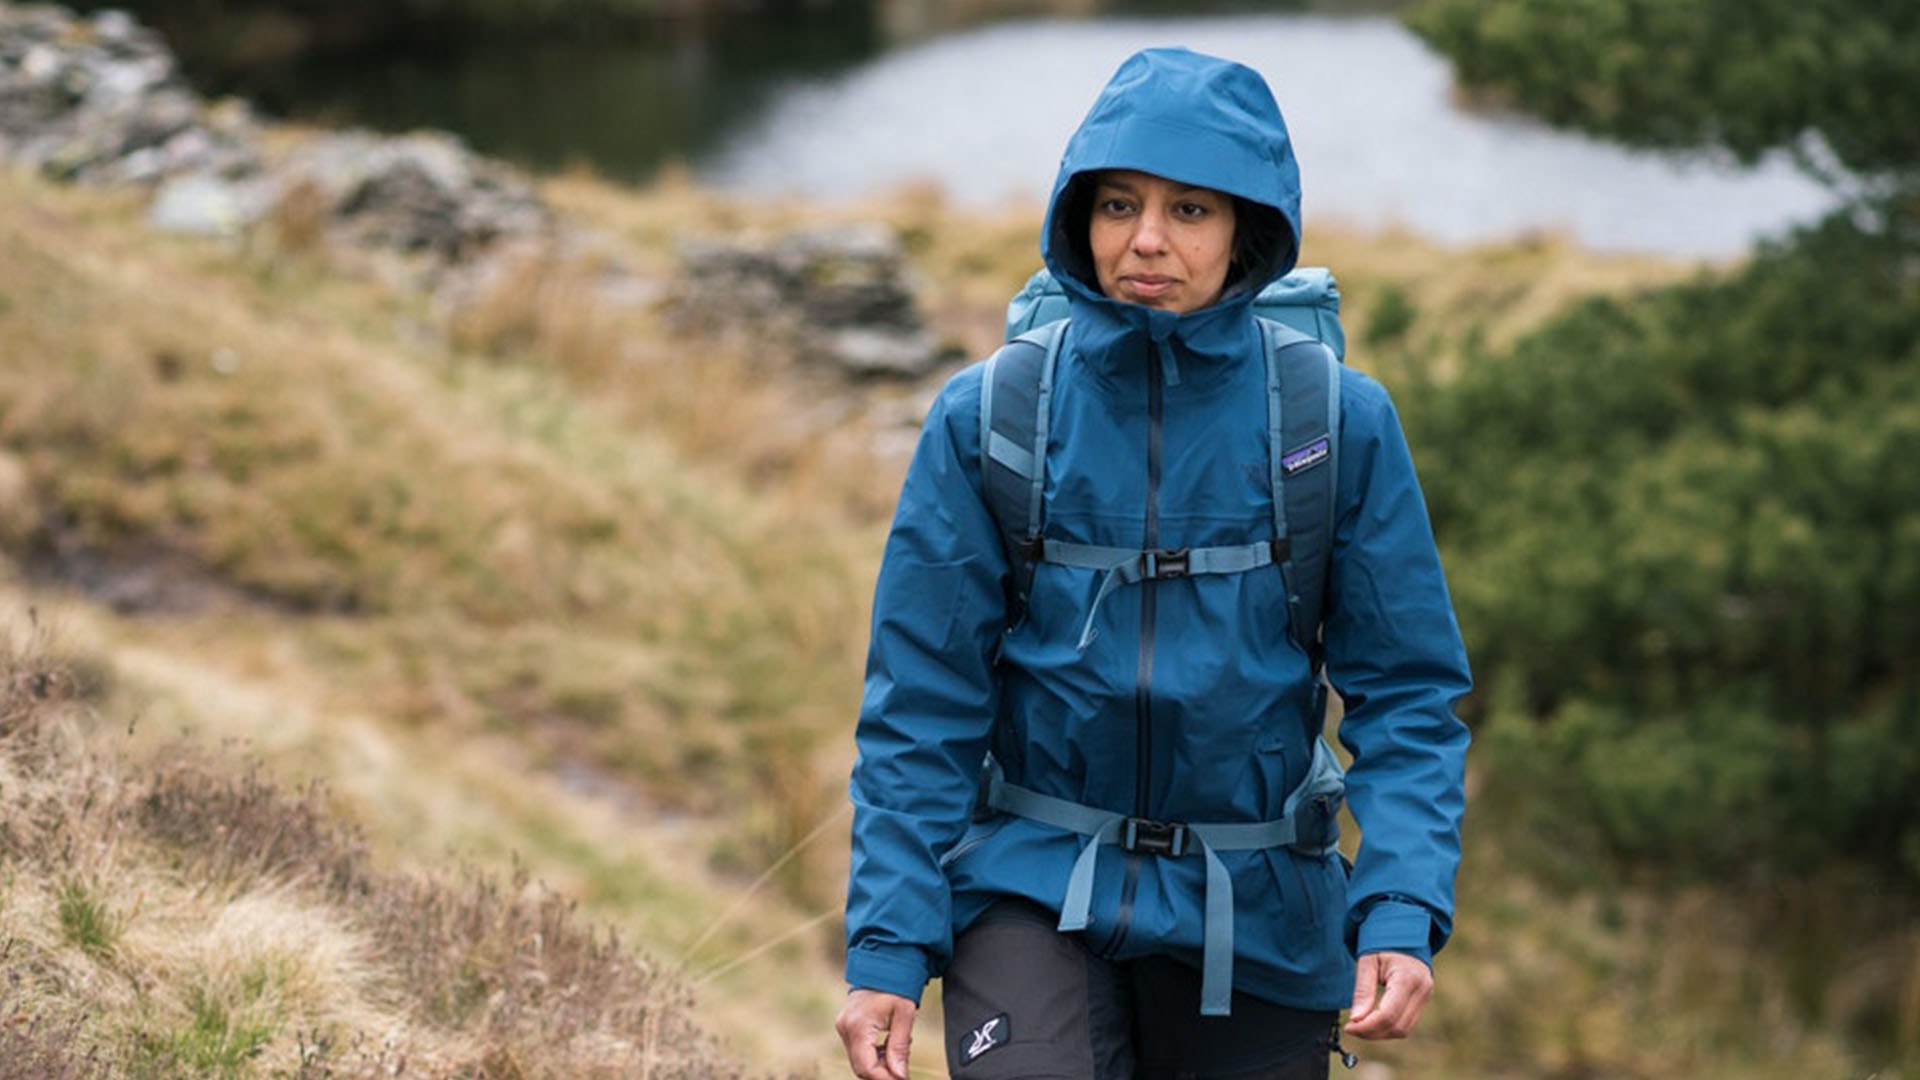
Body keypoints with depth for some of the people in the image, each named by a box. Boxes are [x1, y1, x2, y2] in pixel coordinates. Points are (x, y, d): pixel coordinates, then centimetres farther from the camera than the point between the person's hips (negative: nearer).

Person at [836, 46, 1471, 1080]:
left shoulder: (1339, 423, -4)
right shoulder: (987, 421, -5)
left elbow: (1407, 694, -2)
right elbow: (921, 706, -2)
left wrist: (1402, 916, -15)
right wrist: (887, 949, -9)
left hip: (1254, 916, 1)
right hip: (1035, 889, -1)